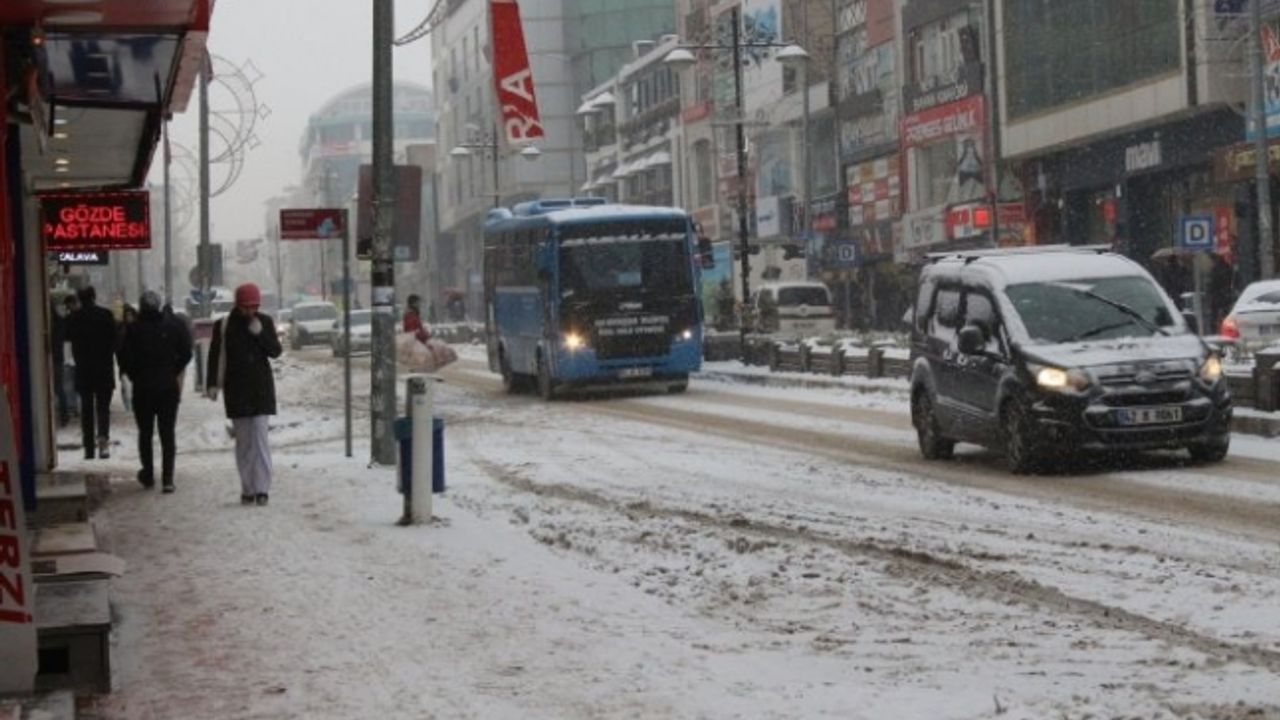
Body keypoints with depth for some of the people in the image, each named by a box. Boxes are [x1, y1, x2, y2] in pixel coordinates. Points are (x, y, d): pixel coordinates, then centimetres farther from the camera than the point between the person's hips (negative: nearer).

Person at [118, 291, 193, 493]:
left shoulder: (133, 329, -8)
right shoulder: (173, 325, -4)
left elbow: (125, 358, -8)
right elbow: (186, 353, -3)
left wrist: (134, 376, 7)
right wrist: (174, 372, 9)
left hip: (142, 387, -1)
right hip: (168, 386, 1)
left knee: (145, 432, 13)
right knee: (167, 432, 4)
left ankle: (148, 475, 16)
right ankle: (167, 478, -3)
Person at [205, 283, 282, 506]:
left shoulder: (265, 322, 3)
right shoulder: (224, 326, 0)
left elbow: (276, 351, 0)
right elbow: (216, 356, 0)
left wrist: (260, 334, -14)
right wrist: (212, 384, -8)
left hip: (261, 387, 0)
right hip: (236, 389, 0)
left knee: (260, 437, -8)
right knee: (243, 440, 4)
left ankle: (262, 488, -9)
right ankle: (247, 489, 9)